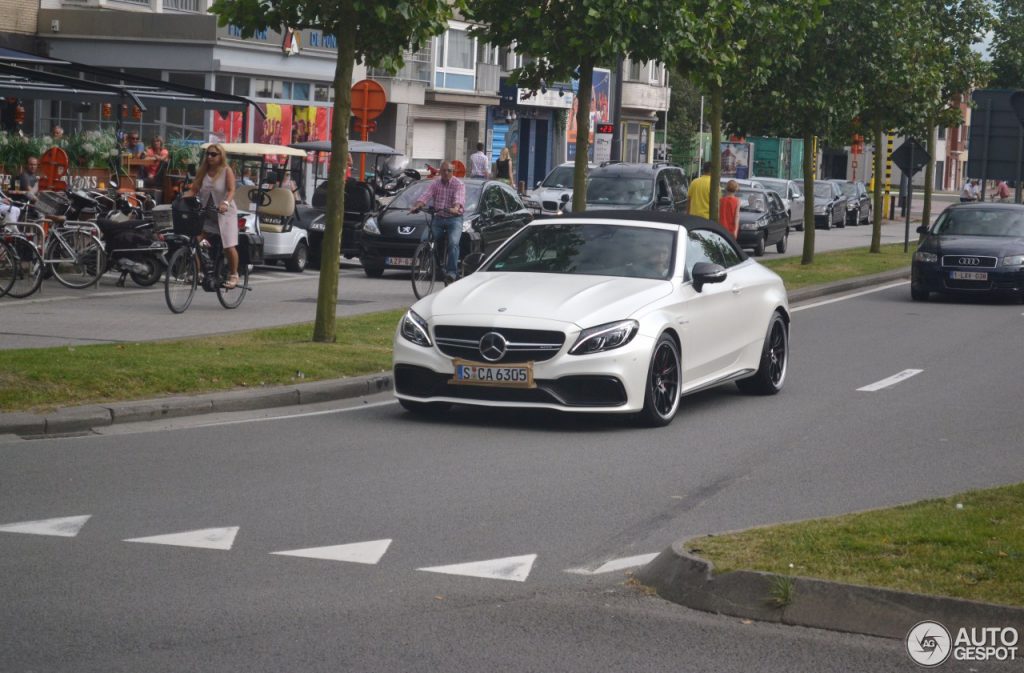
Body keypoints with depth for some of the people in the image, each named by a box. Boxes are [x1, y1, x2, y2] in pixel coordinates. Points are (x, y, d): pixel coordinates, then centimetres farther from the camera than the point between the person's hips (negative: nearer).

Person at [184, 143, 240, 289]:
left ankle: (234, 275, 14)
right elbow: (193, 189, 3)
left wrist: (226, 203, -36)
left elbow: (231, 190, -17)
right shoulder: (203, 172, 7)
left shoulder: (227, 171, -5)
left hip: (224, 213, -4)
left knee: (229, 247, -5)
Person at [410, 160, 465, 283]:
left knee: (453, 242, -26)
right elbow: (426, 196, -6)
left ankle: (451, 272, -26)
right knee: (424, 239, -18)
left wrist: (456, 208, -45)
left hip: (454, 219, -4)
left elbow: (459, 199, -21)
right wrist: (417, 206, -27)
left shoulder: (459, 184, -2)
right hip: (438, 218, 4)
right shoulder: (435, 184, 10)